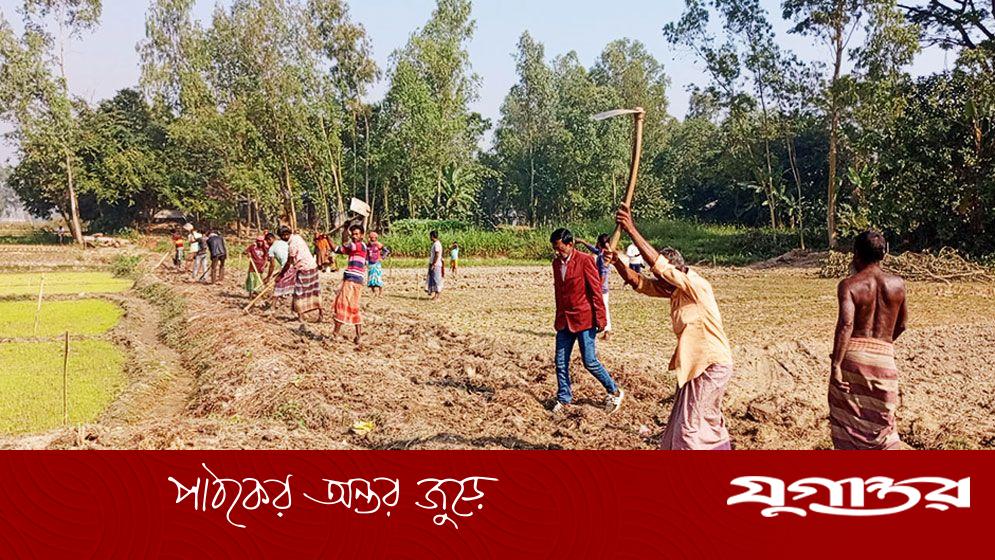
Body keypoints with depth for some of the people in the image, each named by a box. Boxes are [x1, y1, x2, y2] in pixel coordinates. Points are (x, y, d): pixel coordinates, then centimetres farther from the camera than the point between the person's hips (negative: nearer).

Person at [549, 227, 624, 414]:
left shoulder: (585, 260, -11)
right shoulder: (556, 263, 8)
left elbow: (596, 290, -12)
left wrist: (600, 319, -14)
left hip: (584, 319, -6)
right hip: (564, 320, 6)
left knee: (590, 362, -4)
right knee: (561, 362, 5)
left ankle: (614, 392, 14)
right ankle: (563, 399, 19)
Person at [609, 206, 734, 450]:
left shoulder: (696, 286, -22)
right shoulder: (674, 290, 4)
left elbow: (658, 264, -31)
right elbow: (638, 282, 2)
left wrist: (632, 230, -32)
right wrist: (617, 261, -15)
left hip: (710, 366, -10)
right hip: (696, 364, 10)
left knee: (690, 428, -5)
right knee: (709, 422, 22)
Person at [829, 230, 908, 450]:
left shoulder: (849, 285, -6)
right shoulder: (898, 284, 6)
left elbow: (845, 324, -20)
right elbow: (901, 325, 16)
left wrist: (835, 364, -21)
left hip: (853, 354, -3)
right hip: (884, 356, 3)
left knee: (847, 415, 12)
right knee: (880, 419, 12)